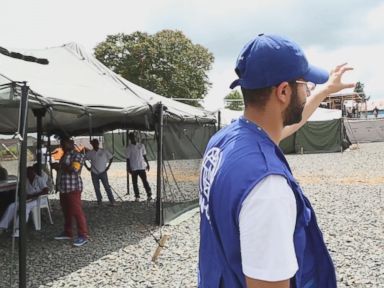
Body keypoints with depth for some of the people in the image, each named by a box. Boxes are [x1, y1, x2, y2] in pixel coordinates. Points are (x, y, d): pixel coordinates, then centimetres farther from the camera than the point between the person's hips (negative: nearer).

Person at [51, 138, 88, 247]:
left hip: (73, 188, -9)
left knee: (77, 211, -9)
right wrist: (56, 166, 4)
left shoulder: (77, 155, -10)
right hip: (63, 188, 9)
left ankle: (83, 236, -7)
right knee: (66, 212, 16)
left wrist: (60, 166, -14)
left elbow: (74, 169, -23)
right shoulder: (64, 156, 18)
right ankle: (67, 233, 27)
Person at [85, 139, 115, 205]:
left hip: (103, 172, -2)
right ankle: (99, 201, 18)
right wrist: (87, 167, 3)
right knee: (96, 188, 7)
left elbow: (111, 158, 4)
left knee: (107, 187, -6)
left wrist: (108, 166, -3)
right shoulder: (90, 153, 0)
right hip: (94, 173, 2)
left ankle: (112, 201, -4)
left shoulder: (104, 151, -4)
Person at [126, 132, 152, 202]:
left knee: (145, 181, -4)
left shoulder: (141, 145, 7)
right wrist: (128, 167, -8)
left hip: (142, 167, 1)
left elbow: (144, 155, 13)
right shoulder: (129, 147, -1)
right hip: (133, 168, -1)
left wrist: (147, 163, 9)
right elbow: (128, 158, -2)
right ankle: (137, 196, 12)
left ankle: (149, 195, -2)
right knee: (135, 182, 4)